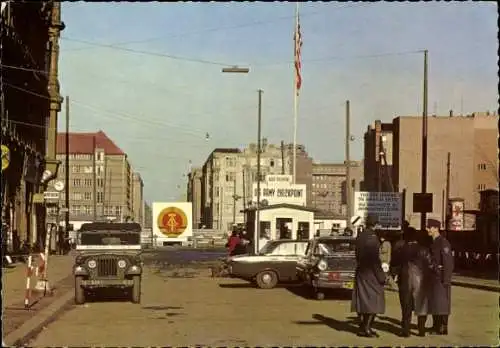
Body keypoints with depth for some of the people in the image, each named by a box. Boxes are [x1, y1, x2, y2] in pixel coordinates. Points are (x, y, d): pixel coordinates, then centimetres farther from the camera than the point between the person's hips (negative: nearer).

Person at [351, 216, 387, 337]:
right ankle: (366, 328, -5)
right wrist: (381, 275, -14)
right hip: (371, 273, -8)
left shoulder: (359, 237, 8)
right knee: (374, 300, -2)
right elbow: (375, 258, -18)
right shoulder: (373, 237, -16)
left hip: (360, 272, 8)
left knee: (363, 299, 12)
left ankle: (363, 326, 17)